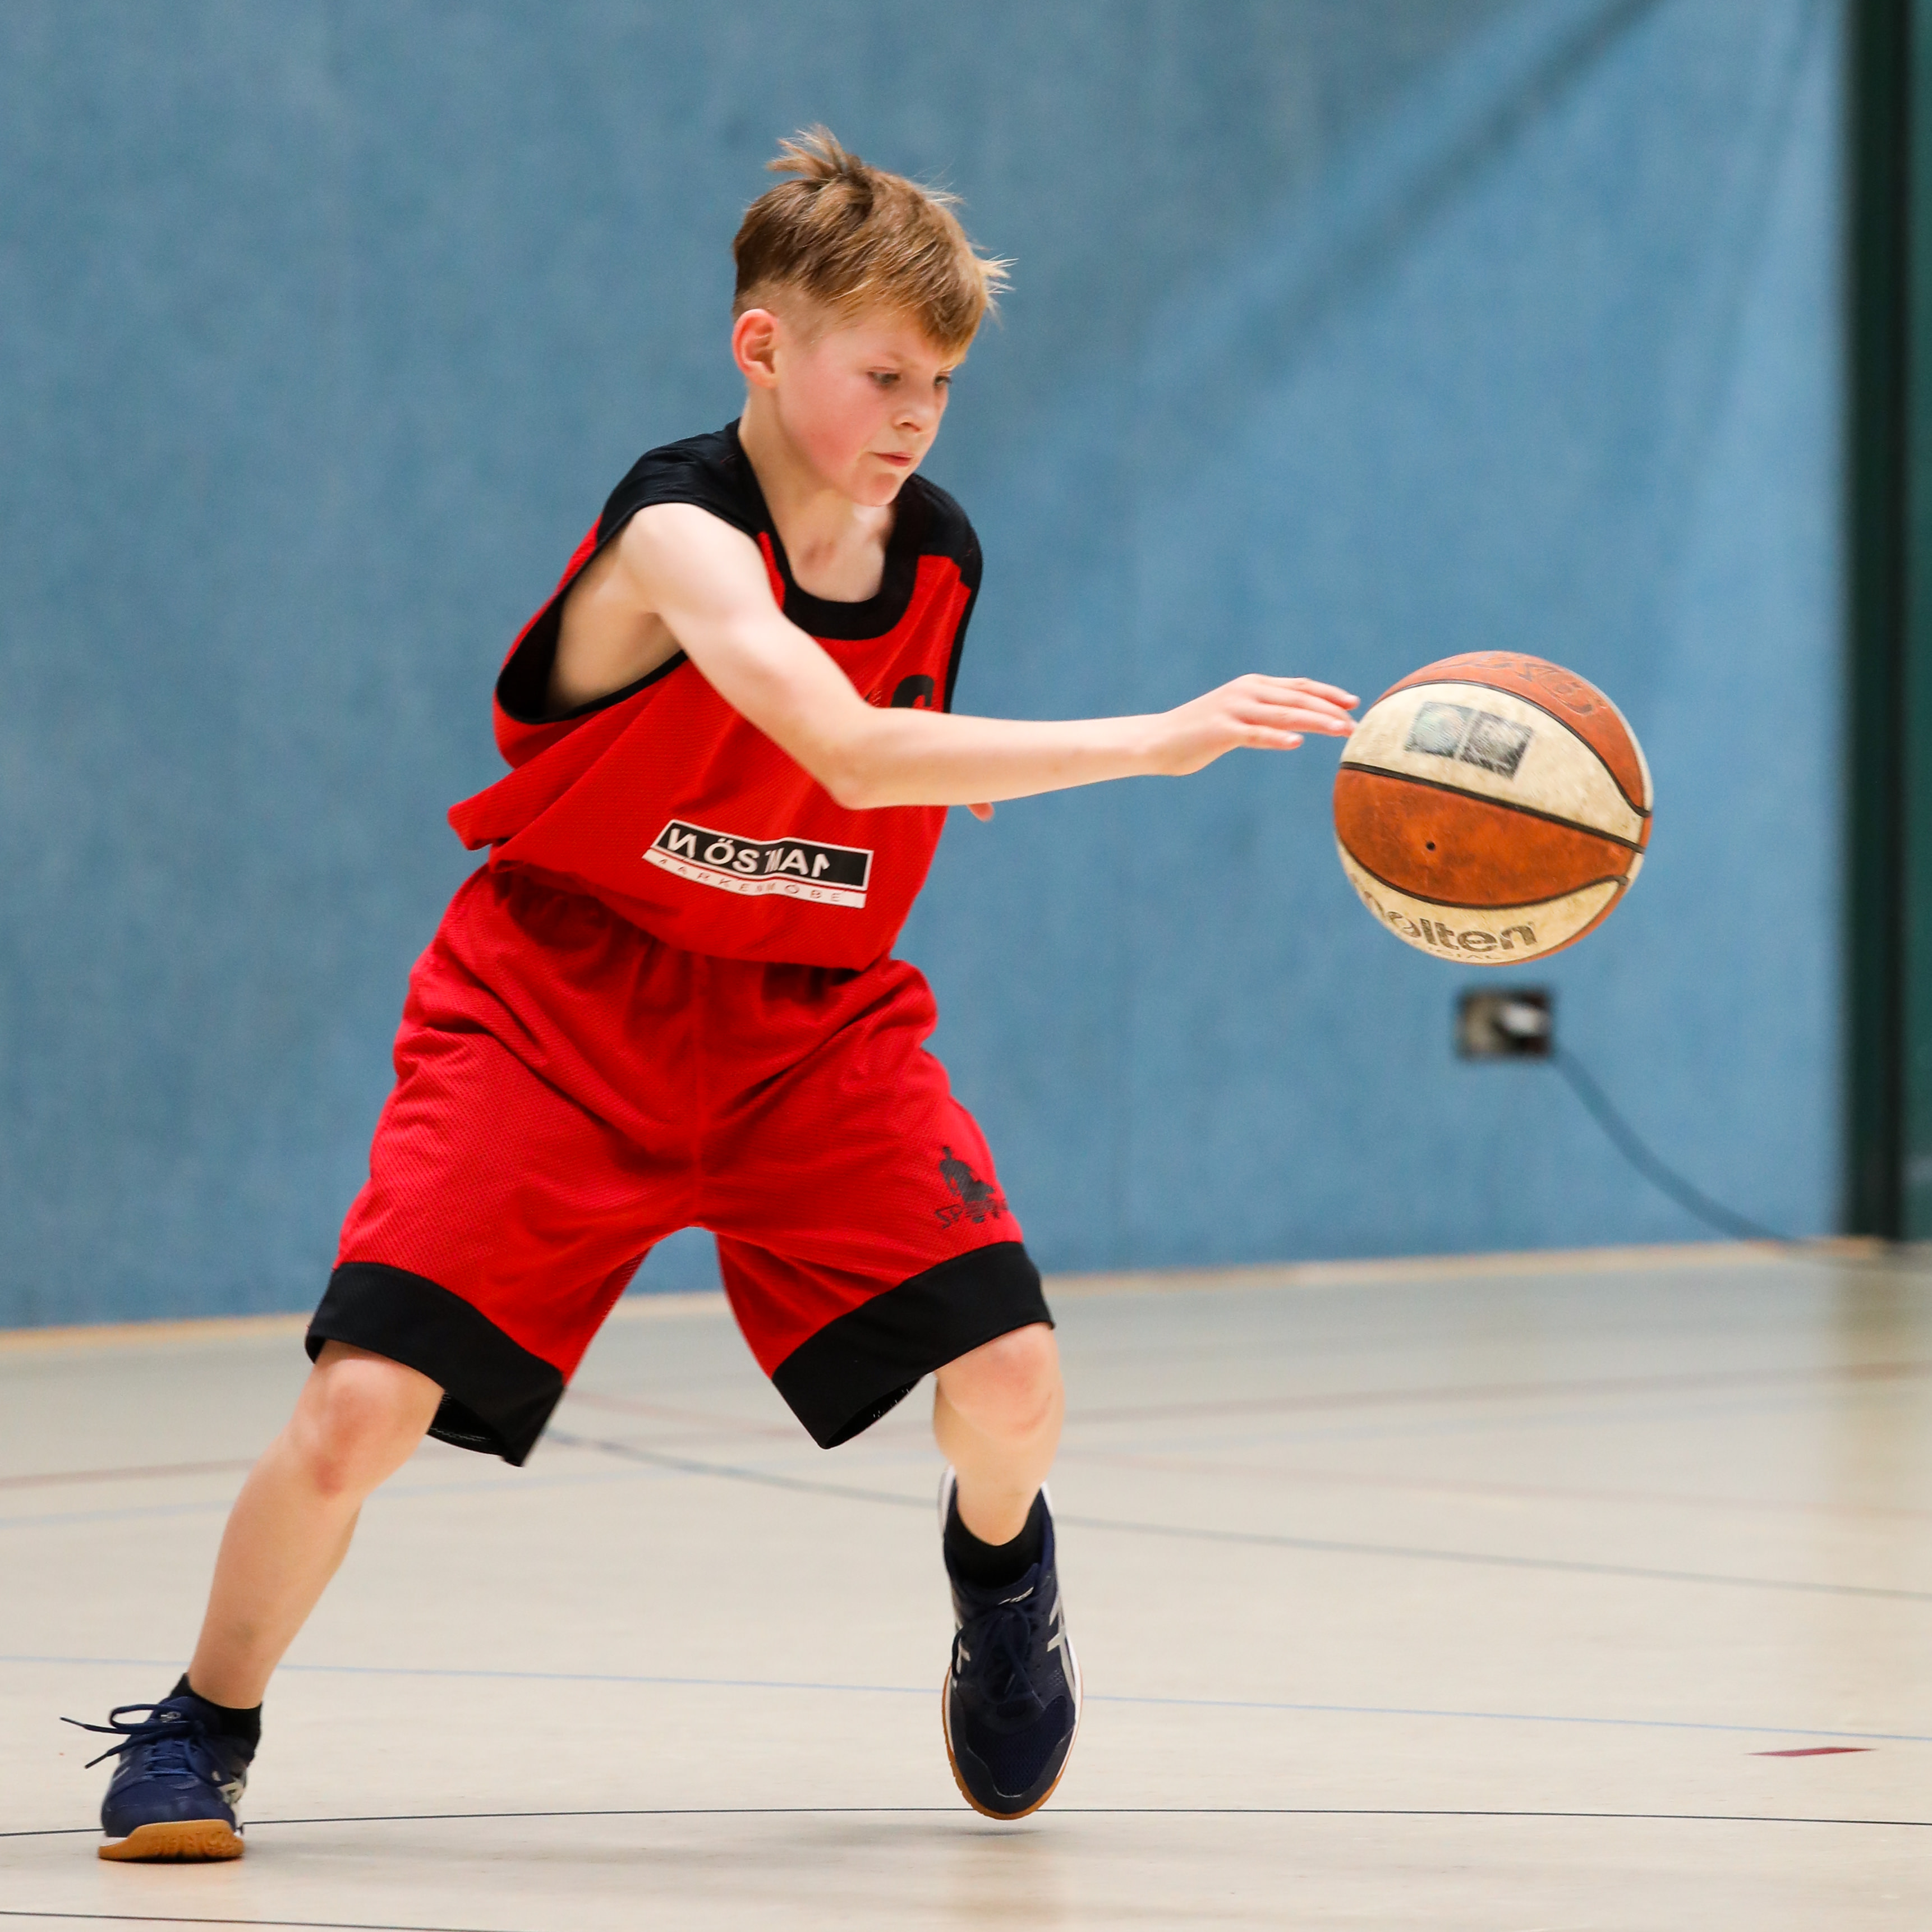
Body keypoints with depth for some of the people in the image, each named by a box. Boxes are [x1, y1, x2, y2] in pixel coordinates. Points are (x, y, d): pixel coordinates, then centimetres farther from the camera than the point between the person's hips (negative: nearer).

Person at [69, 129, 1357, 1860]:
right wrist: (1153, 740, -43)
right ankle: (203, 1727, 9)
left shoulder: (939, 554, -1)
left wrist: (949, 771, 2)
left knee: (1011, 1374, -14)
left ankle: (998, 1567, 25)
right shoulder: (678, 534, -23)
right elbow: (854, 756, -40)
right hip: (559, 1001, -5)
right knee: (364, 1405, -19)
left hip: (813, 1018, 5)